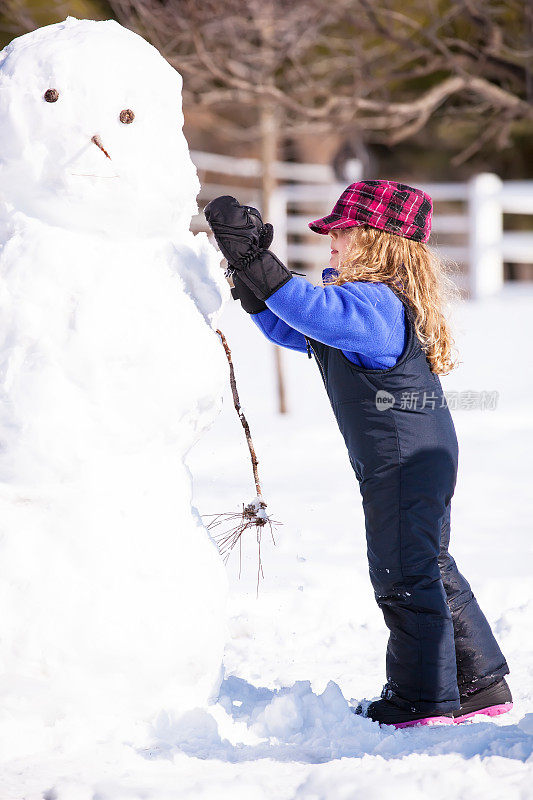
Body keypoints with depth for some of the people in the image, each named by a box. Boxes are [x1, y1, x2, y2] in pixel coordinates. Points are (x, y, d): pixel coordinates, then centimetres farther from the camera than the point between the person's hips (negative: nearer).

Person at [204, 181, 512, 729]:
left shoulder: (372, 303, -19)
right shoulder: (367, 302, 15)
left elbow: (314, 311, -38)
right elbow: (292, 330, 20)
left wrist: (259, 267, -42)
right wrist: (252, 288, 5)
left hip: (403, 458, -11)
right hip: (422, 453, 11)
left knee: (403, 574, -5)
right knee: (431, 569, 18)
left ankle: (424, 698, 1)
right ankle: (480, 682, 26)